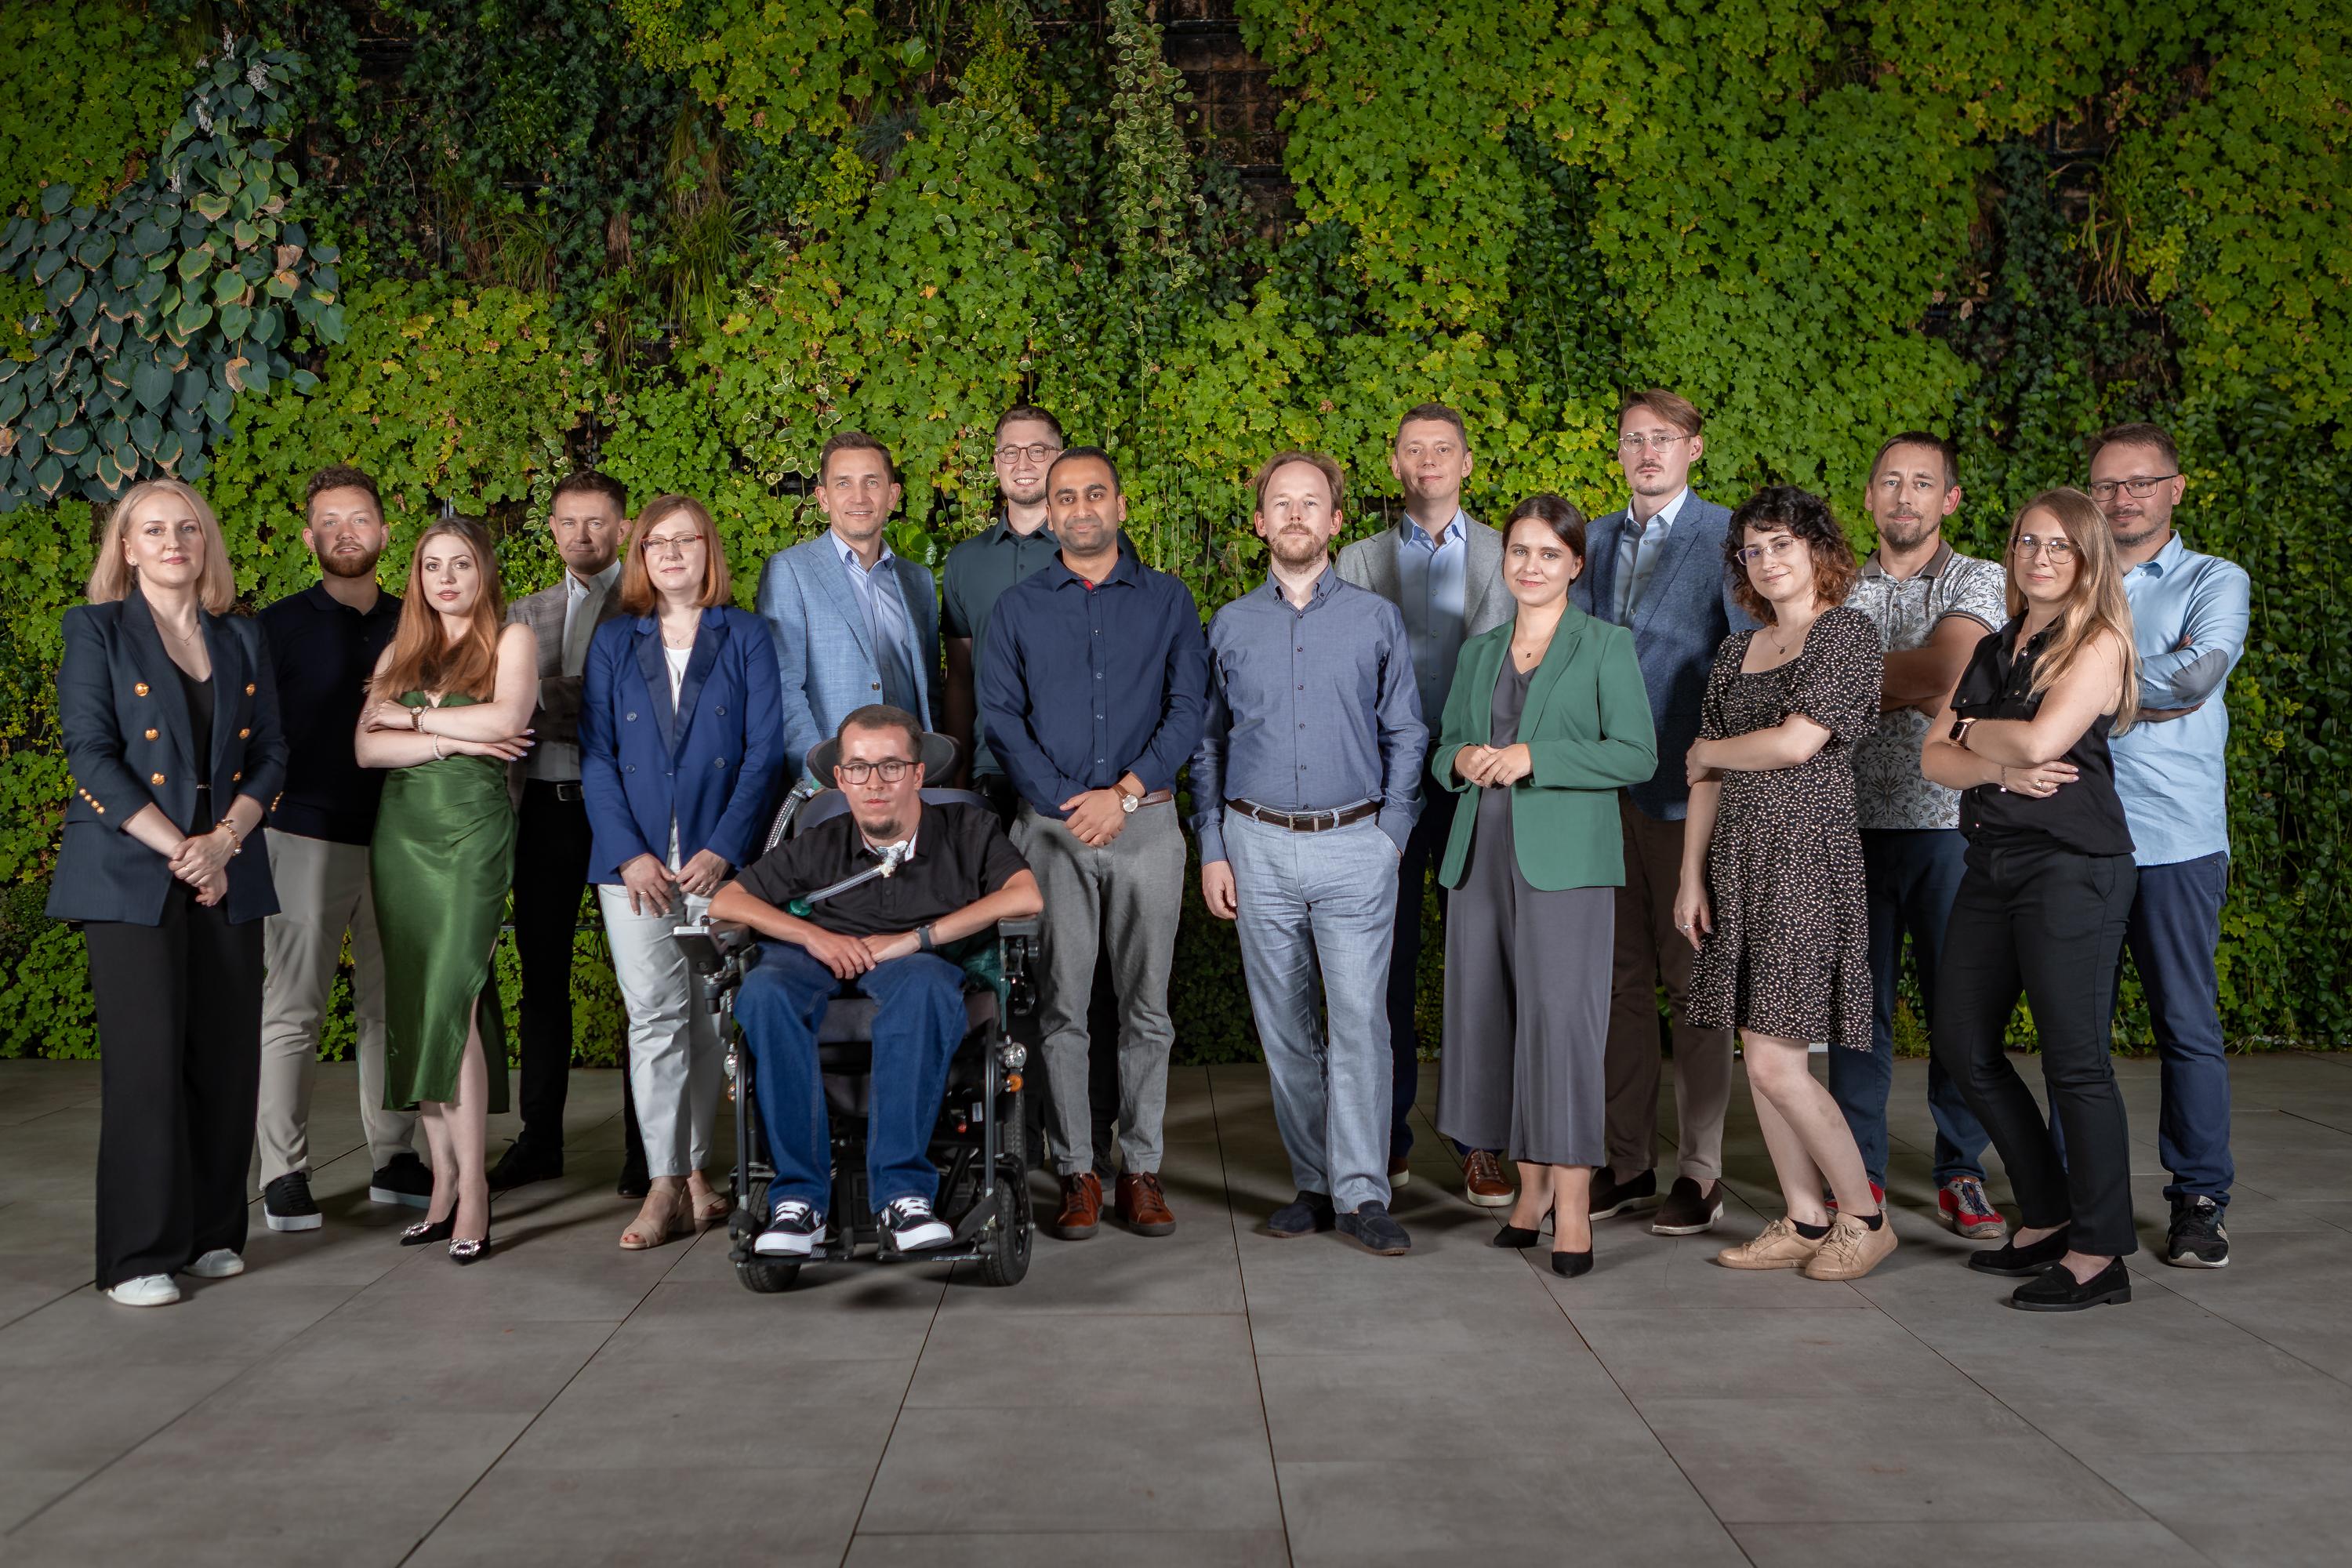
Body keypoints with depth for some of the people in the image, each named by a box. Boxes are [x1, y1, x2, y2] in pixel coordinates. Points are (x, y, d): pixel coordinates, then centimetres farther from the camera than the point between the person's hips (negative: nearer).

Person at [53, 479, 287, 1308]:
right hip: (131, 874, -4)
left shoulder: (242, 639, 13)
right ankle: (138, 1256, 4)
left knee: (227, 1054, 4)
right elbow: (91, 757, -6)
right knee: (147, 1058, -6)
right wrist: (178, 851, -13)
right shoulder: (97, 631, 2)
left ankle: (213, 1233, 17)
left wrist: (223, 841, -8)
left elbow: (270, 755, 9)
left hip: (228, 874, 4)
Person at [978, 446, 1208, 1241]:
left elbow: (1189, 707, 1)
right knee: (1061, 1005, 0)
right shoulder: (1016, 607, 10)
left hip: (1147, 823, 0)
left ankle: (1142, 1168, 11)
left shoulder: (1167, 599, 9)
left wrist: (1125, 793, -11)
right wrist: (1064, 802, -9)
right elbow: (1000, 715, 2)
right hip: (1052, 826, 0)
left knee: (1146, 1005, 3)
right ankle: (1076, 1171, 8)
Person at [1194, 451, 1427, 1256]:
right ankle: (1314, 1184, 17)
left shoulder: (1377, 619, 5)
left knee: (1360, 1018, -8)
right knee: (1285, 1026, 7)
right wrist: (1212, 849, 5)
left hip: (1354, 845, -2)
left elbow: (1406, 736, 6)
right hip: (1258, 847, 2)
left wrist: (1391, 834, -4)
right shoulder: (1230, 626, 9)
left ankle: (1362, 1195, -2)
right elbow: (1207, 745, 12)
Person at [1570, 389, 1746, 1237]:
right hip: (1606, 786, 5)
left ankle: (1699, 1172, 10)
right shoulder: (1595, 540, 15)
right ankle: (1628, 1161, 20)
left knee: (1693, 982, 1)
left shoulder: (1725, 537, -2)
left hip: (1689, 788, -5)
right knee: (1623, 979, 10)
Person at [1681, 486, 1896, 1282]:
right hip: (1739, 859, 7)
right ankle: (1804, 1221, 18)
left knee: (1776, 1061, -8)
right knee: (1761, 1056, 7)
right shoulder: (1737, 650, 16)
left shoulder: (1846, 634, -5)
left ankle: (1865, 1219, 9)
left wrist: (1708, 750, 0)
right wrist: (1692, 875, 8)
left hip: (1809, 856, -7)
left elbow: (1796, 742, -17)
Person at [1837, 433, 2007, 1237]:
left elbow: (1944, 665, -15)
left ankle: (1961, 1172, 16)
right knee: (1858, 1000, 5)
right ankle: (1860, 1173, 15)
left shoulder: (1978, 581, 3)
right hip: (1856, 822, 2)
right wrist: (1911, 688, -9)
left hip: (1949, 819, -2)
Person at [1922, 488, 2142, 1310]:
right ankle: (2046, 1219, 24)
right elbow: (1935, 756, 7)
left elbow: (2041, 739, -19)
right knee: (1965, 1044, 9)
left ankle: (2099, 1254, 6)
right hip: (1992, 864, 8)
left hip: (2073, 867, -8)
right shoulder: (1992, 648, 16)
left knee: (2074, 1059, -5)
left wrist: (1972, 730, 0)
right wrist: (2002, 770, -12)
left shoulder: (2098, 644, -4)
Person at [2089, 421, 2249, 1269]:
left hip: (2174, 840, -3)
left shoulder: (2215, 580, 7)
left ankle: (2199, 1201, 11)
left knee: (2188, 1024, 0)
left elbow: (2199, 674, -12)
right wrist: (2151, 689, -5)